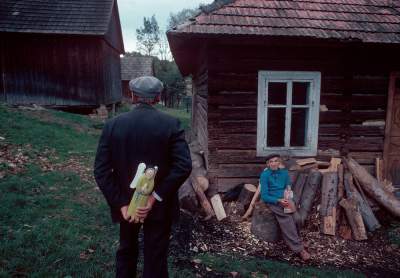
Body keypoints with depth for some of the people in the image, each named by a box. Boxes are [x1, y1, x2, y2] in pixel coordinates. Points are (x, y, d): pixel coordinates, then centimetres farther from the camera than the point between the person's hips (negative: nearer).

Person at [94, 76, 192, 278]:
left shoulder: (113, 125, -7)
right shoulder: (171, 124, -12)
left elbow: (101, 171, -10)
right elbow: (184, 166, -20)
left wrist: (121, 204, -9)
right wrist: (155, 198, -17)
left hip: (127, 204, 2)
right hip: (159, 207, -2)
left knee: (126, 252, 26)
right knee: (155, 259, 14)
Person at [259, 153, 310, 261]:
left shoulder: (284, 173, 9)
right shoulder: (265, 175, -4)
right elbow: (264, 196, -8)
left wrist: (287, 199, -10)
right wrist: (278, 201, -22)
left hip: (284, 200, 4)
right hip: (272, 201, -4)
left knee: (285, 218, -29)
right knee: (287, 216, -30)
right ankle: (299, 248, -32)